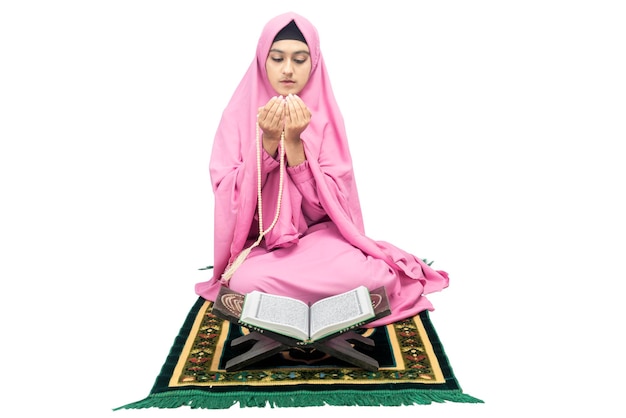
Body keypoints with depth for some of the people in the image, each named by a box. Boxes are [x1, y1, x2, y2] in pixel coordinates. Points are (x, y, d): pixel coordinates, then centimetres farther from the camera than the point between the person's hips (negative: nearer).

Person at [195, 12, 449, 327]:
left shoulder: (325, 115, -3)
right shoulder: (239, 112, -2)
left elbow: (327, 203, -10)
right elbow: (228, 196, -9)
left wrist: (293, 142, -21)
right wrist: (267, 141, -21)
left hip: (318, 234, 0)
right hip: (258, 242, 1)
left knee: (355, 274, -30)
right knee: (247, 282, -30)